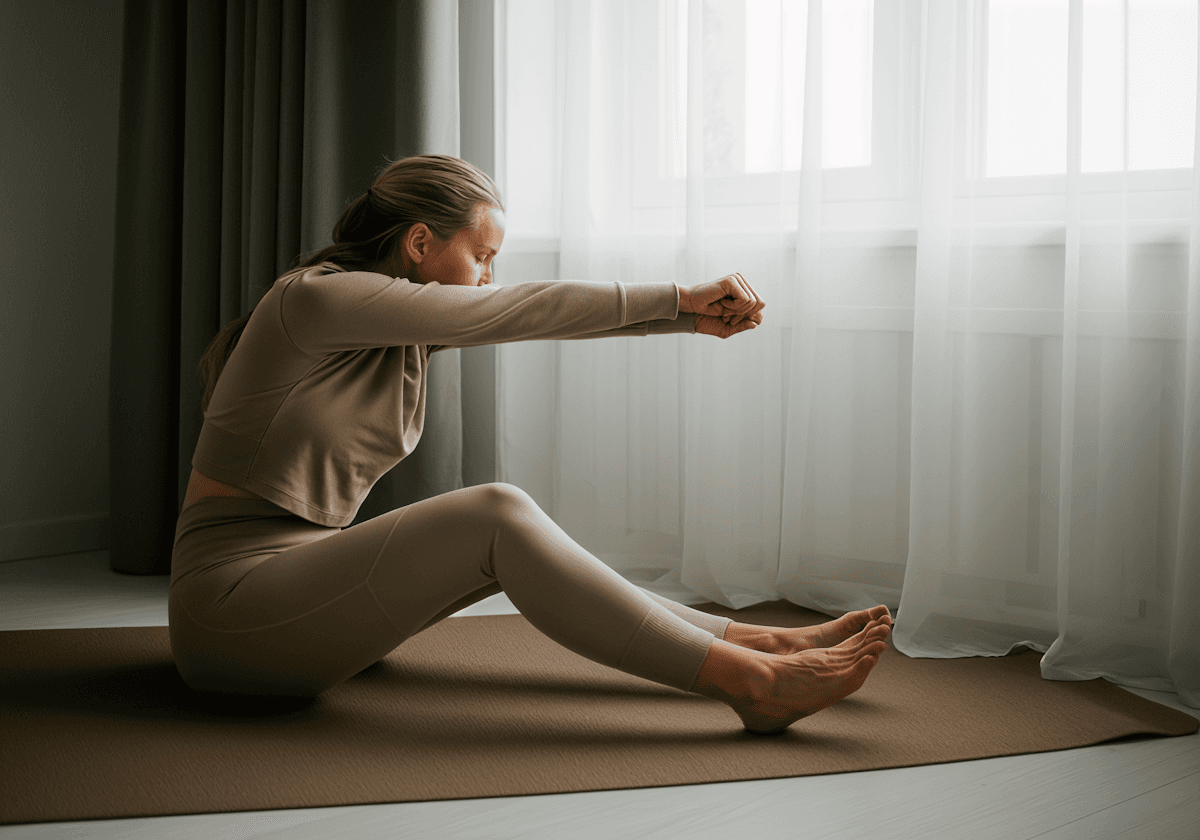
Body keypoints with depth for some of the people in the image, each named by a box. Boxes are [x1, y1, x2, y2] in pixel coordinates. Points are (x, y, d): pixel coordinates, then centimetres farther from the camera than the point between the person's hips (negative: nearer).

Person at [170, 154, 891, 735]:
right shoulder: (315, 298, -16)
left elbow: (532, 317, 5)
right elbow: (516, 313, -16)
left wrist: (691, 314, -4)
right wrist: (679, 299, -11)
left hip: (301, 571, 9)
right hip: (232, 598, -9)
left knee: (518, 542, 2)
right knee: (498, 517, -21)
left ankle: (764, 642, 3)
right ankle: (752, 684, -21)